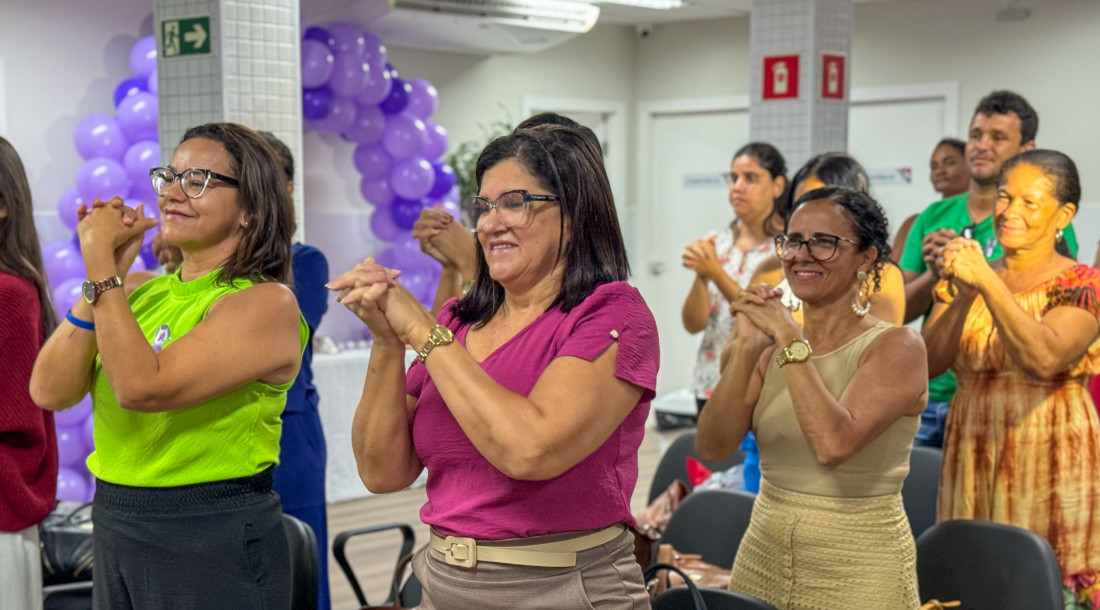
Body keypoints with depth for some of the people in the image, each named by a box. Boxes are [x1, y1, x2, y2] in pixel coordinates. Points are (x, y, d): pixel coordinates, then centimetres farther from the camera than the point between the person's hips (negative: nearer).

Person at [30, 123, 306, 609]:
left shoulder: (266, 303, -14)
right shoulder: (146, 294, 5)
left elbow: (141, 387, -25)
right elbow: (50, 393, -5)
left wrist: (101, 264, -19)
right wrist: (106, 271, -10)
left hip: (214, 541, -6)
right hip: (114, 533, 6)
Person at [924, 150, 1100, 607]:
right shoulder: (968, 279, 9)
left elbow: (1045, 358, -22)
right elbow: (928, 362, -2)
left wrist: (988, 282, -26)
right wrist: (963, 296, -16)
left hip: (1049, 464, -4)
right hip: (970, 462, 4)